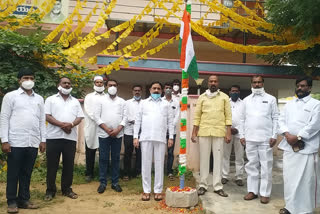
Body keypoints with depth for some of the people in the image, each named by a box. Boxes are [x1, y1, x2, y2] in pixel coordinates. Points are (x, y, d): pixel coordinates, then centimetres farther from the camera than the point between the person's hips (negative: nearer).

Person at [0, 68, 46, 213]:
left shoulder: (39, 99, 13)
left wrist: (43, 140, 7)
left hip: (33, 143, 3)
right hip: (15, 142, -3)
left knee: (26, 173, 11)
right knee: (13, 173, 6)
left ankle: (24, 200, 22)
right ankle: (12, 201, 17)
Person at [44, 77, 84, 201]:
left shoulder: (75, 101, 16)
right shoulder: (51, 99, 7)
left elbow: (80, 117, 7)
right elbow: (47, 116, -4)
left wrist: (71, 124, -14)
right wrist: (62, 124, -16)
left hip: (70, 137, 3)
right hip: (54, 137, -2)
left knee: (69, 164, 7)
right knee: (52, 165, 4)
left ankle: (67, 189, 20)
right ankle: (50, 190, 16)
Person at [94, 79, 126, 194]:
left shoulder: (122, 101, 9)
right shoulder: (101, 100, 6)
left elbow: (124, 117, 3)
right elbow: (97, 116, -1)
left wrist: (117, 130, -10)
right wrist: (107, 129, -11)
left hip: (118, 134, 1)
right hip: (104, 134, -1)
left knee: (116, 158, 6)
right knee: (103, 159, 2)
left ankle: (115, 182, 15)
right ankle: (102, 183, 12)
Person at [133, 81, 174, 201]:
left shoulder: (165, 104, 14)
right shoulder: (144, 103, 13)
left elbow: (170, 122, 11)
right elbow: (138, 120, 9)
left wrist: (171, 137, 2)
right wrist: (135, 137, 1)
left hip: (160, 138, 0)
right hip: (145, 138, 0)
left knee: (159, 164, 2)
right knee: (146, 164, 3)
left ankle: (158, 190, 11)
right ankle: (146, 190, 11)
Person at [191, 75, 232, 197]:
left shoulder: (224, 97, 7)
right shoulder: (202, 97, 9)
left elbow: (228, 116, 3)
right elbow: (197, 116, 7)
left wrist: (228, 133, -4)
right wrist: (194, 132, 2)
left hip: (219, 132, -1)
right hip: (204, 132, 1)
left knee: (218, 159, 2)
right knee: (204, 158, 5)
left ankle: (217, 186, 11)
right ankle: (203, 185, 14)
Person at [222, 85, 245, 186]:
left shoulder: (243, 104, 10)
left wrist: (237, 129, -10)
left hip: (239, 133, 0)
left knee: (239, 156, 2)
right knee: (225, 155, 3)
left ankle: (239, 177, 10)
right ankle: (225, 176, 10)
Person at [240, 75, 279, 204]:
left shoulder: (271, 99, 5)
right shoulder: (246, 100, 12)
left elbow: (275, 118, 2)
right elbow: (242, 119, 12)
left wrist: (274, 136, -5)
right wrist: (242, 135, 5)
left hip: (265, 139, -2)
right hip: (249, 139, 3)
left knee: (266, 166, 1)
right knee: (251, 165, 8)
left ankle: (265, 193, 11)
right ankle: (252, 191, 18)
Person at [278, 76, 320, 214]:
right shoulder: (289, 104, 17)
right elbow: (281, 120, 9)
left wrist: (297, 137, -14)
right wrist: (287, 135, -9)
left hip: (307, 147, -4)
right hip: (289, 146, 5)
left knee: (306, 179, -1)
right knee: (289, 177, 10)